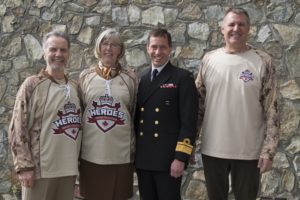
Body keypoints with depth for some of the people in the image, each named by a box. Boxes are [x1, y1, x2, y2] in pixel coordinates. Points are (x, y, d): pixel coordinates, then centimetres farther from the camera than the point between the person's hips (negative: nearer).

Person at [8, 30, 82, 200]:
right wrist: (24, 166, -13)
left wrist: (78, 160, 12)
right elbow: (18, 128, -8)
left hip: (69, 168, 5)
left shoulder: (75, 87, 10)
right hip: (40, 168, -5)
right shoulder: (32, 85, -5)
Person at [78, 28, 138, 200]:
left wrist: (135, 148, 8)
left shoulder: (130, 77, 3)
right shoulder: (85, 76, 5)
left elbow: (136, 113, 8)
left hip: (121, 153, 0)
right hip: (91, 153, 1)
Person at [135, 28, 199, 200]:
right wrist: (133, 153, 11)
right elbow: (137, 118, 14)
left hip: (169, 159, -5)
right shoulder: (142, 80, 13)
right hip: (142, 159, 5)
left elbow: (189, 121, -11)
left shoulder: (183, 78, -5)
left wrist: (181, 157, -16)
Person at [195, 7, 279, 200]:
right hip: (212, 149, 2)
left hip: (248, 151, -2)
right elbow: (198, 103, 6)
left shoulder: (263, 62, -5)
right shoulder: (209, 60, 2)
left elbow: (272, 110, -5)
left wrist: (269, 150, -9)